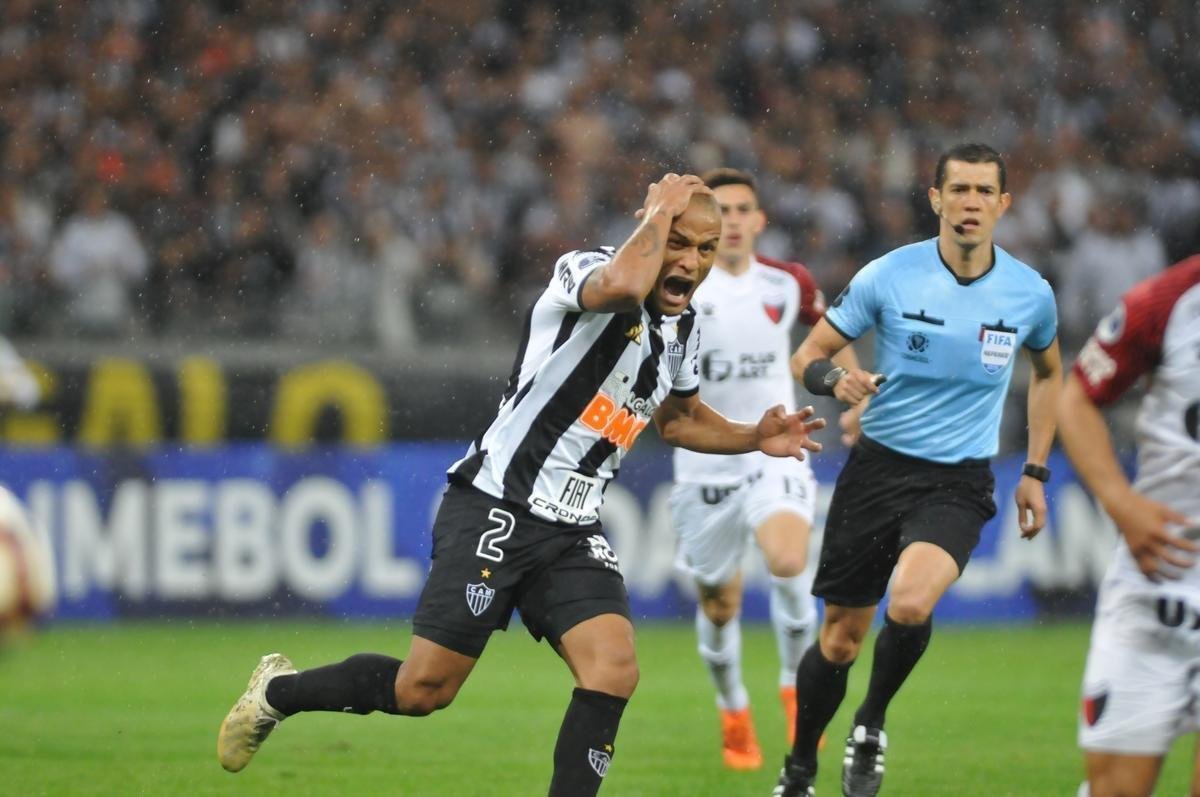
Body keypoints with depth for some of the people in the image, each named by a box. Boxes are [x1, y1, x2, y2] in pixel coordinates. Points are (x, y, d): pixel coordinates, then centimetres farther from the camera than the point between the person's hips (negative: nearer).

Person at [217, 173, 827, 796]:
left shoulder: (682, 327, 10)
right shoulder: (587, 270, -14)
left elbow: (678, 417, 31)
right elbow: (622, 286, -41)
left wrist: (754, 438, 14)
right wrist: (658, 212, -23)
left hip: (572, 533, 7)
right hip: (496, 509, -7)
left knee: (613, 669, -18)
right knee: (422, 690, -4)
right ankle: (278, 690, 23)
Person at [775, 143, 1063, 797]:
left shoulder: (1031, 294, -3)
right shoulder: (888, 276, -8)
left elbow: (1049, 371, 18)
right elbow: (806, 356, -2)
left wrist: (1035, 471, 15)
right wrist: (833, 379, -25)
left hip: (959, 483, 0)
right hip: (878, 467, 0)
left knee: (910, 604, -28)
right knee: (840, 639, 6)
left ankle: (871, 728, -1)